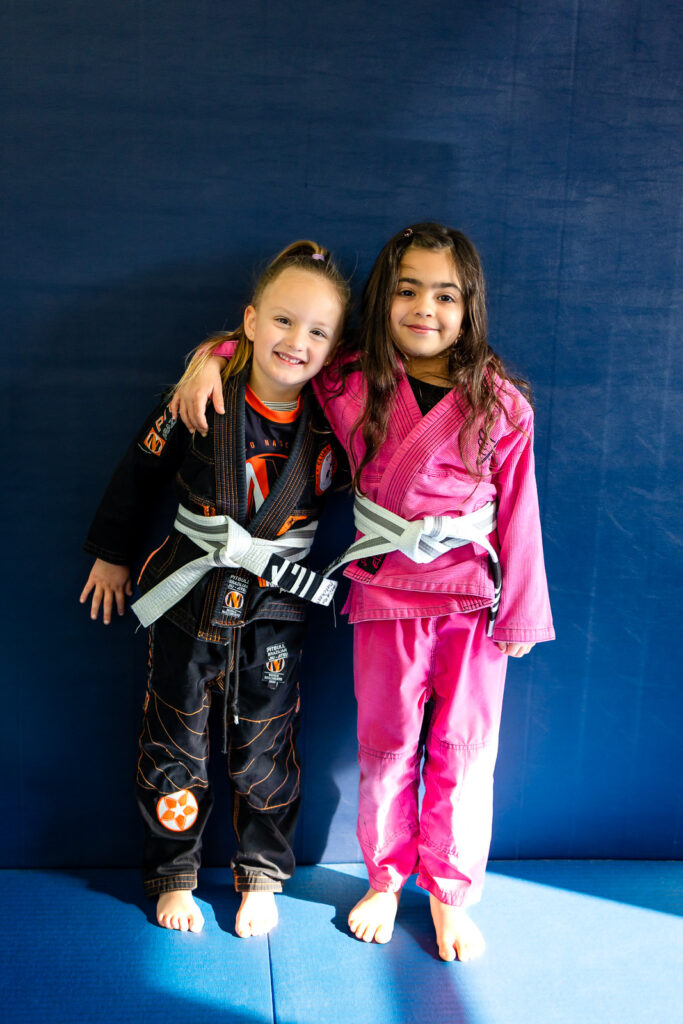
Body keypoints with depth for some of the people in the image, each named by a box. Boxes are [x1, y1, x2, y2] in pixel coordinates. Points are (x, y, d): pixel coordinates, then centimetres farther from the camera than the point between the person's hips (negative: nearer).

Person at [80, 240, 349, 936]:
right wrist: (112, 554, 9)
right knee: (174, 748, 14)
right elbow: (138, 474, 1)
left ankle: (261, 876, 36)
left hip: (275, 610, 1)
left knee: (264, 754, 13)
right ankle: (172, 873, 36)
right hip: (188, 599, 0)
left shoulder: (330, 422, -10)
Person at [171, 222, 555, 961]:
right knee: (385, 746, 15)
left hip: (474, 603, -1)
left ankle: (450, 893, 32)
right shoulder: (350, 386, -4)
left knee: (464, 751, 11)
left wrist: (519, 615, -1)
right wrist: (213, 361, -9)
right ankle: (385, 879, 37)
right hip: (385, 596, 1)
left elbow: (518, 514, -3)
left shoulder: (501, 404, -7)